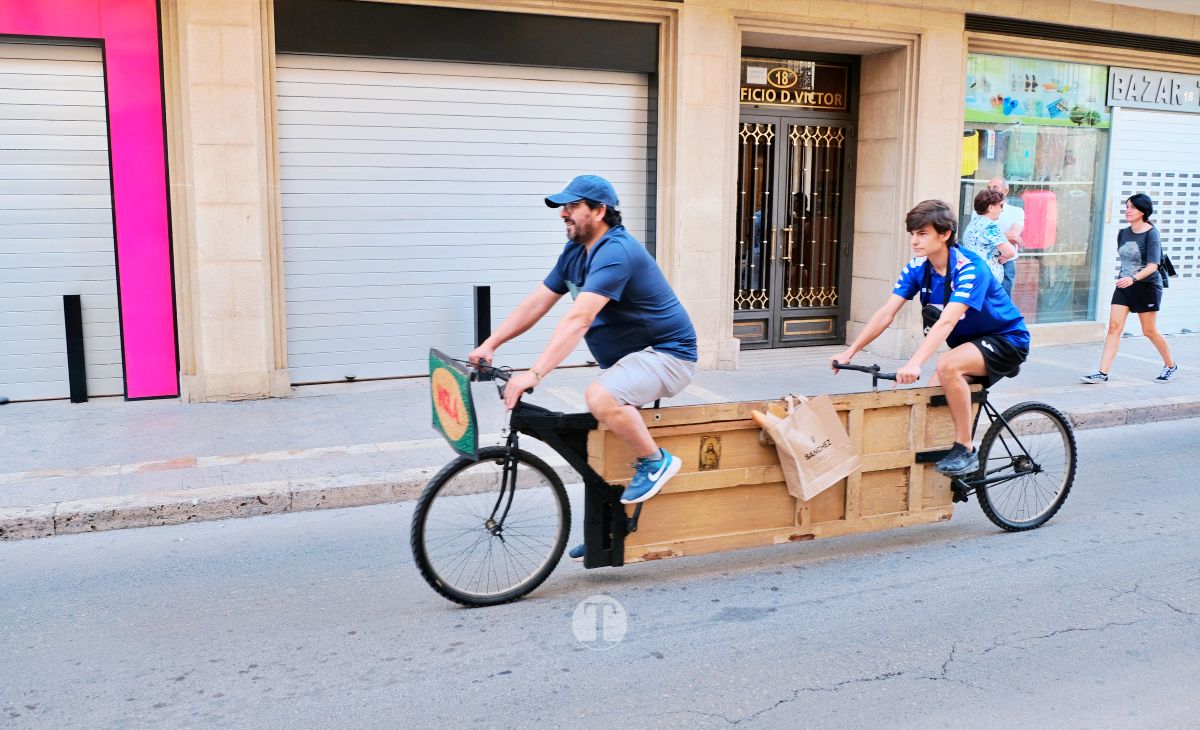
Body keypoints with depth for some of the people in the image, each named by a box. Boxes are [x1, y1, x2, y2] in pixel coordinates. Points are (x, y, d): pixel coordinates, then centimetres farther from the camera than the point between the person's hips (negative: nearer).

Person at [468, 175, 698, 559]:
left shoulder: (615, 253, -25)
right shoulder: (575, 251, 5)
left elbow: (577, 320, -35)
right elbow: (536, 303, 5)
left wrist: (533, 375, -40)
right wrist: (489, 345, -4)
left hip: (665, 354, -9)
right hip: (625, 358, 9)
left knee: (599, 397, -33)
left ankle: (655, 461, -10)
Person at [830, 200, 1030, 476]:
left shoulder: (970, 268, -28)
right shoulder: (917, 268, -7)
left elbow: (947, 321, -41)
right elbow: (886, 313, -11)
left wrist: (915, 363, -53)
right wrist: (849, 352, -19)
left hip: (1006, 340, -7)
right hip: (969, 342, 7)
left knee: (948, 366, -33)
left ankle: (965, 451, -21)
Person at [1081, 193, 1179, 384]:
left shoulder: (1151, 234, -14)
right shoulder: (1123, 233, 4)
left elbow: (1152, 266, -23)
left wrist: (1133, 278, -37)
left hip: (1147, 287, -5)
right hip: (1124, 286, 5)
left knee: (1149, 331, 7)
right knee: (1114, 327, -6)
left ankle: (1170, 365, 31)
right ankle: (1102, 373, -10)